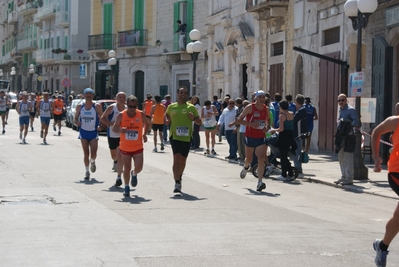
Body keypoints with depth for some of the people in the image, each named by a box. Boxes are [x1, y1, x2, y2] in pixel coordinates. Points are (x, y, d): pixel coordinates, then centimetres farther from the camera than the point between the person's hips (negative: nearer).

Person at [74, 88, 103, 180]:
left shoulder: (97, 107, -5)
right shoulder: (80, 106, 1)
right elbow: (76, 118, 9)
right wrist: (77, 122, -13)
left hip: (93, 132, -1)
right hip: (83, 132, 1)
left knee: (93, 153, -8)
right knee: (86, 153, 0)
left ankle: (92, 162, 27)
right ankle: (87, 171, 14)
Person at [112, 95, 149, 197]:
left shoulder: (141, 114, -6)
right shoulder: (121, 115, -10)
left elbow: (147, 124, 13)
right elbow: (114, 128, -4)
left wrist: (144, 134, -3)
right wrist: (120, 130, -26)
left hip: (138, 147, 1)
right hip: (125, 147, -1)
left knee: (139, 167, -5)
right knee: (126, 168, 5)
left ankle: (134, 174, 31)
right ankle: (126, 187, 23)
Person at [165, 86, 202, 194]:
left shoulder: (191, 108, 4)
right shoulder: (171, 107, 7)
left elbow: (200, 122, 7)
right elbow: (167, 115, 29)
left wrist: (193, 118, -13)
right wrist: (167, 120, 7)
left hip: (186, 137, 1)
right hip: (175, 136, -1)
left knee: (183, 160, 12)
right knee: (176, 158, -16)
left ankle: (179, 178, 36)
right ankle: (177, 183, -17)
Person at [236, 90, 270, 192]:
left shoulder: (266, 109, 4)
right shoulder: (250, 107, -9)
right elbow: (239, 120, -9)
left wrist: (267, 127, 1)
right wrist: (251, 124, -23)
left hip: (261, 138, 2)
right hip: (250, 137, -2)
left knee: (261, 159, -14)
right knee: (249, 159, 14)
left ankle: (260, 182, -17)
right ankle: (246, 167, 51)